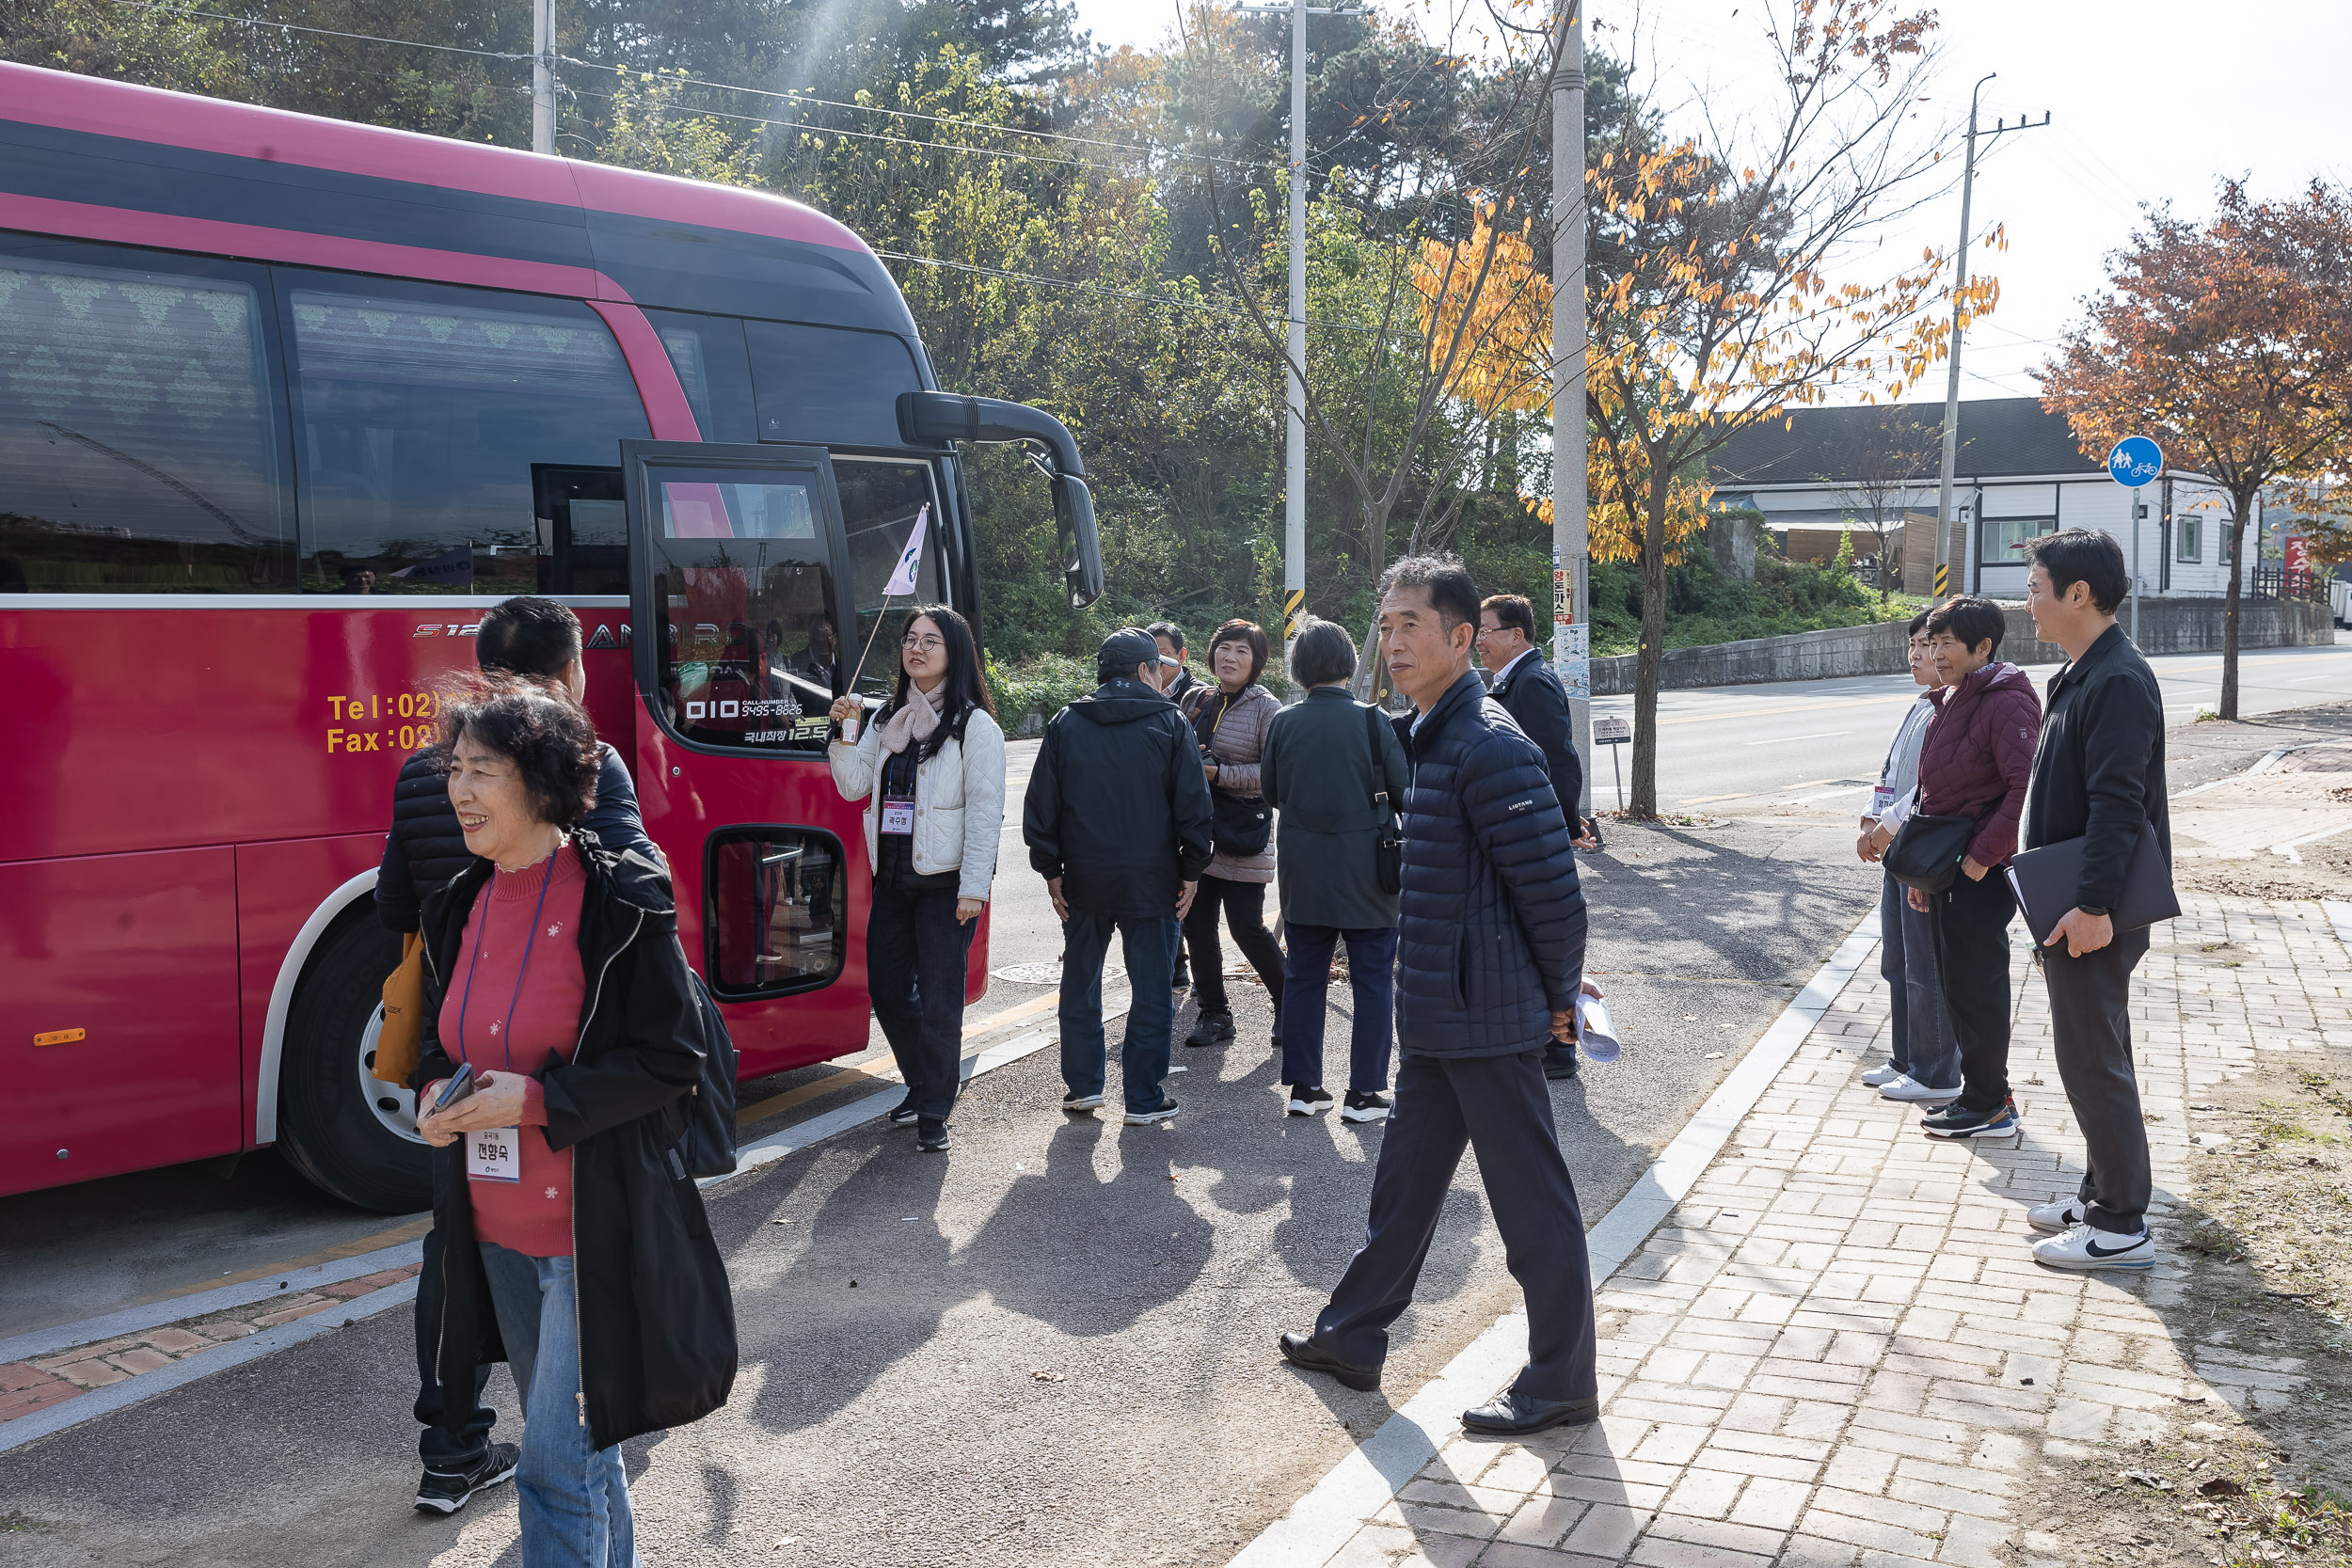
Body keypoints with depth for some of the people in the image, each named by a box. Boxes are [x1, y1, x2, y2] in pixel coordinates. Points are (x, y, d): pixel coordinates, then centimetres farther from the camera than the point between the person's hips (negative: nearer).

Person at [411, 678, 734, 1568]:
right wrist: (436, 1094, -4)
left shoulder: (620, 904, -15)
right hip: (495, 1229, 7)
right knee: (574, 1444, 21)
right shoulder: (461, 907, 6)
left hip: (595, 1228, -7)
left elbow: (672, 1059, -15)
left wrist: (535, 1099, -22)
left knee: (560, 1465, -3)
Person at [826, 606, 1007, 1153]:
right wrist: (845, 733, -6)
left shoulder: (975, 725, -7)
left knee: (939, 1000, -2)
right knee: (887, 990, 13)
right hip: (893, 877, 6)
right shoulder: (888, 718, 12)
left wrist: (974, 887, -16)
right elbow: (854, 787, 9)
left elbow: (985, 812, -11)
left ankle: (934, 1113, 8)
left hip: (946, 883, -6)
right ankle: (922, 1084, 33)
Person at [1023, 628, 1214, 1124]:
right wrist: (1191, 871, 2)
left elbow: (1041, 805, 4)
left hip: (1084, 879, 3)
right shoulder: (1170, 724, -3)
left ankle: (1082, 1085, 21)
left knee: (1080, 981, 17)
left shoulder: (1065, 725, 3)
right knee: (1152, 989, 4)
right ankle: (1144, 1098, 6)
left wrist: (1051, 870, 9)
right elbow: (1194, 805, -5)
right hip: (1151, 881, -3)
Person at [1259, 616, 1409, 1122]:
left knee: (1303, 976, 13)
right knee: (1373, 978, 6)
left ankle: (1302, 1085, 16)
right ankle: (1364, 1093, 5)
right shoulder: (1372, 720, -12)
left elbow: (1270, 792, 7)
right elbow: (1404, 788, -7)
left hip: (1302, 871, 3)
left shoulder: (1283, 723, -4)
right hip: (1364, 871, -3)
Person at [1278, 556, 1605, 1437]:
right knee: (1405, 1182, 20)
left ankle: (1562, 1383, 17)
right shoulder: (1427, 736, 12)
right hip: (1435, 1016, 10)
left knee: (1531, 1205, 4)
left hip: (1488, 1021, -10)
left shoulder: (1489, 747, -20)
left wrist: (1557, 994, -8)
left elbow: (1551, 884, -21)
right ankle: (1353, 1339, 35)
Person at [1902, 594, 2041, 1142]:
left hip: (1983, 871, -9)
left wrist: (1982, 856, -21)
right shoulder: (1950, 703, 15)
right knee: (1957, 983, 14)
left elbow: (2025, 788, -23)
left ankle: (1989, 1106, 8)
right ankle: (1983, 1094, 25)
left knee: (1975, 986, -2)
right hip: (1949, 867, 9)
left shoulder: (2005, 702, -15)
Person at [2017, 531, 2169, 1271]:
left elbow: (2117, 805, -25)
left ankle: (2121, 1228, 4)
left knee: (2090, 1059, -4)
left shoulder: (2118, 682, -19)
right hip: (2075, 904, 10)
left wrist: (2094, 905, -28)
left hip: (2096, 916, -10)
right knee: (2096, 1055, 18)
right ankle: (2102, 1193, 29)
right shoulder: (2081, 676, 13)